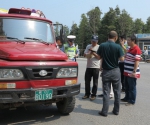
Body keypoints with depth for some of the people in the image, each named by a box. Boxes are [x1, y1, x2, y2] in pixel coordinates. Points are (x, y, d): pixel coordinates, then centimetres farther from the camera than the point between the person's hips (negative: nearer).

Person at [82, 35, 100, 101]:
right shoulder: (88, 46, 12)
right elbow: (85, 54, 6)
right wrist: (89, 53, -12)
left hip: (96, 67, -4)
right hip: (88, 66, 4)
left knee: (95, 82, 1)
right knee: (87, 80, 8)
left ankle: (93, 94, 11)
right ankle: (87, 94, 21)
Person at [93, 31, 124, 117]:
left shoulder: (102, 46, -7)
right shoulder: (118, 47, -10)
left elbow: (98, 57, 0)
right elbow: (122, 59, -10)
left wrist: (93, 53, 20)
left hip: (106, 71, 1)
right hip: (115, 71, 0)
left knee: (106, 92, 5)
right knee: (117, 92, 11)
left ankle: (105, 111, 7)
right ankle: (116, 110, 19)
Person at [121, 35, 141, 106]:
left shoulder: (137, 49, -18)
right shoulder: (130, 49, 13)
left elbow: (137, 61, -22)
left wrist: (134, 72, -24)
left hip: (132, 73, -9)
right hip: (127, 72, 9)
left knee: (132, 87, 3)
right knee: (126, 87, 20)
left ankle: (132, 101, 14)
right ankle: (127, 98, 35)